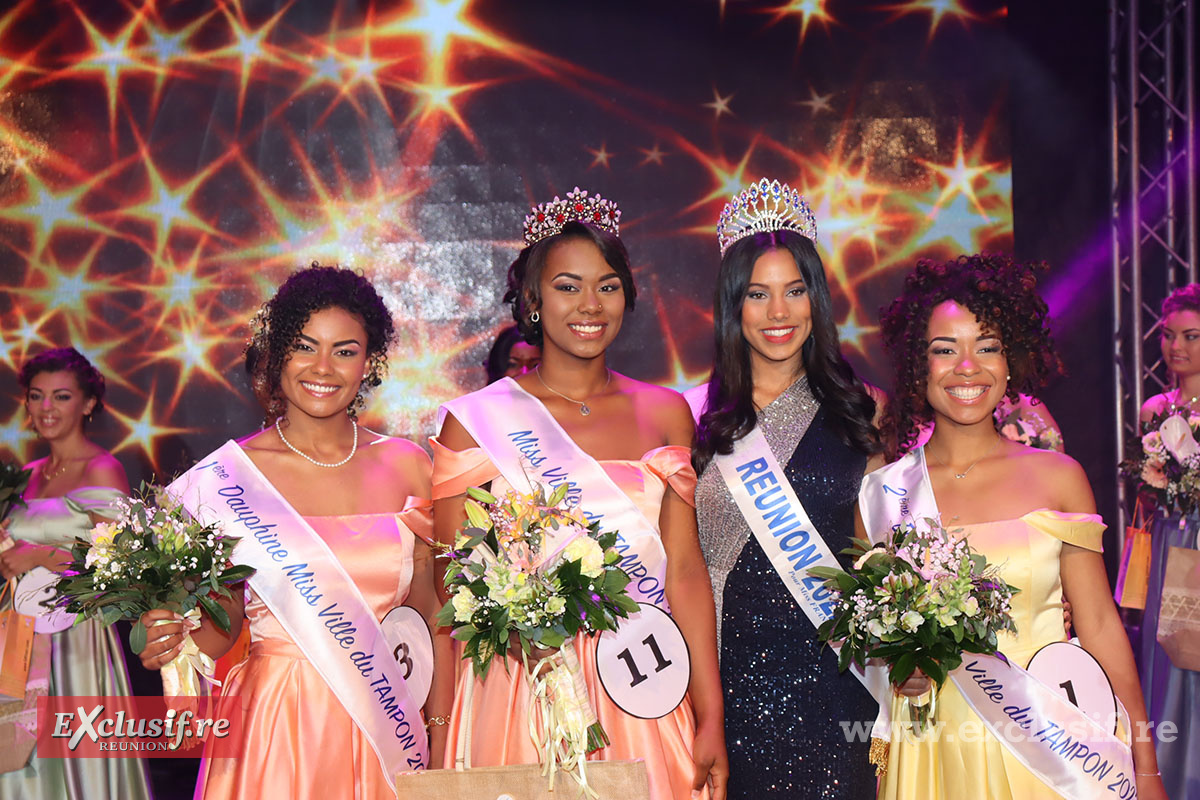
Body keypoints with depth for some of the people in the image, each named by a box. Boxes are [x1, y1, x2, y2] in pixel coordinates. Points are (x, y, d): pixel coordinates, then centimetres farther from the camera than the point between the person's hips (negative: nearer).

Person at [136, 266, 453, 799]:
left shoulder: (406, 465, 1)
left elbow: (435, 615, 5)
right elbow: (222, 624, 0)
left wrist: (441, 751, 3)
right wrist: (172, 639, -22)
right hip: (274, 730, -2)